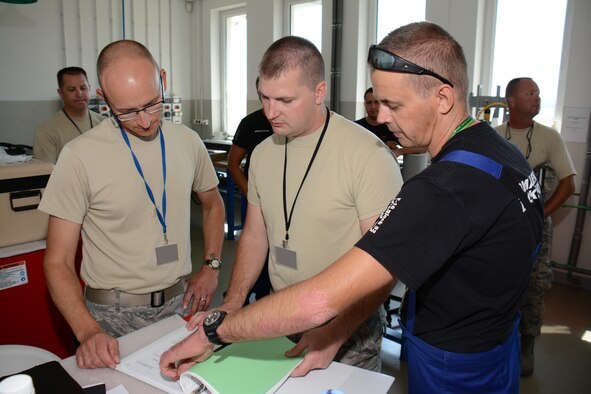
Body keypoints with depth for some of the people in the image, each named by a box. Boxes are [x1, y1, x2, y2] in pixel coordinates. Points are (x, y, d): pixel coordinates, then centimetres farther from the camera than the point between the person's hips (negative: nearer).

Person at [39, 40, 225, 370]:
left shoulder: (187, 141, -2)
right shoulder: (81, 156, -14)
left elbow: (213, 204, 14)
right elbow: (59, 261, -10)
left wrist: (211, 267, 3)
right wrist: (87, 331, -23)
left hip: (180, 303, 4)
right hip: (114, 316, -3)